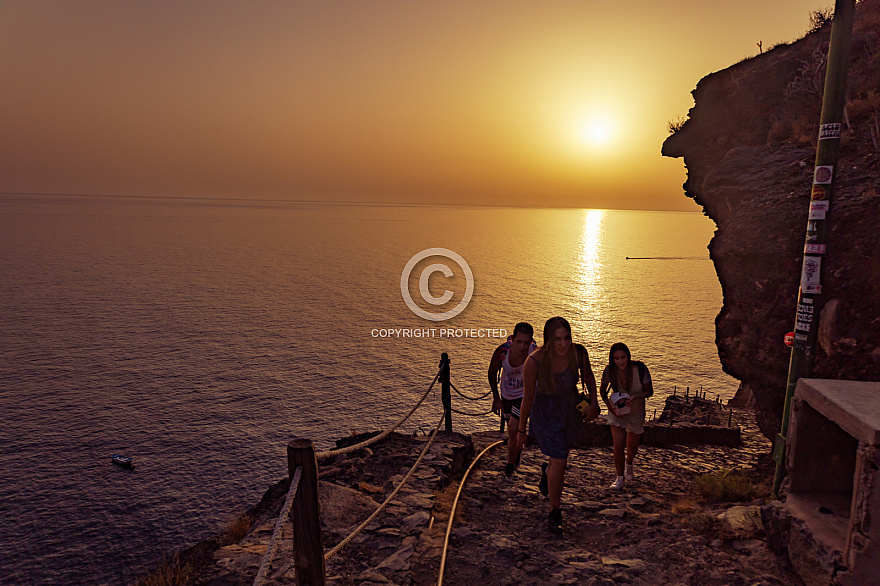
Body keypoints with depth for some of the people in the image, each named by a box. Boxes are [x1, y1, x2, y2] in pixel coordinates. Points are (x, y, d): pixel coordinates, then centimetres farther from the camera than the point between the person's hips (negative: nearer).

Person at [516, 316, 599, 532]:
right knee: (560, 462, -6)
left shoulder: (579, 353, -26)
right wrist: (521, 430, -9)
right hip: (544, 413, -4)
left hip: (570, 409, 4)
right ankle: (555, 512, 21)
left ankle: (547, 470, 64)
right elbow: (528, 396, -19)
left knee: (562, 453, 26)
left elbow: (588, 375, -1)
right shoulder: (534, 361, -33)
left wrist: (594, 402, -14)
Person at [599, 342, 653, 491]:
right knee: (618, 445, -9)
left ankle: (629, 463, 48)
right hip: (617, 411, 0)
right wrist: (610, 406, -15)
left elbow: (649, 391, -11)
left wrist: (634, 397, -29)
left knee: (632, 446, 14)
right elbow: (602, 390, 0)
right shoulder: (609, 371, -19)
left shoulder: (640, 369, -23)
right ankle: (620, 478, 9)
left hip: (635, 411, 0)